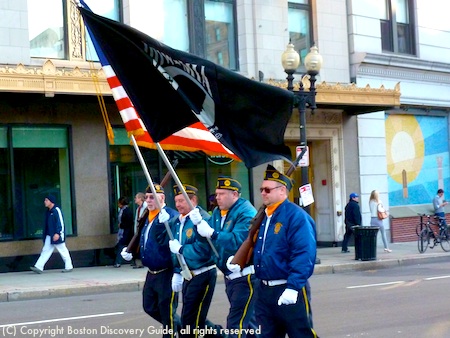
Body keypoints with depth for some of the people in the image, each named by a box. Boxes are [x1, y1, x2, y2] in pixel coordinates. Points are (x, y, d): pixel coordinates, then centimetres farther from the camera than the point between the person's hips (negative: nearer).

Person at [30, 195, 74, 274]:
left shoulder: (56, 210, -13)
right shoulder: (48, 211, 13)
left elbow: (60, 222, -17)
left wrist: (57, 233, -23)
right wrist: (45, 234, 21)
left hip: (57, 235, -8)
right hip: (49, 236, 9)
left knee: (63, 251, 1)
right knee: (46, 250, 3)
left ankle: (69, 267, 12)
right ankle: (39, 267, -1)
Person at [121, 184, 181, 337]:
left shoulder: (171, 216, -18)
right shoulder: (147, 217, 11)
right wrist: (129, 252, 8)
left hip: (166, 273, -9)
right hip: (151, 273, 9)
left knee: (167, 312, 1)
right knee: (150, 307, 19)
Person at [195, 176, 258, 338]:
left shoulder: (246, 213, -18)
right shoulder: (217, 212, 11)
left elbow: (238, 241, -31)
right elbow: (208, 236, 5)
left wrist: (211, 233, -36)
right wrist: (199, 223, -15)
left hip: (246, 277, -9)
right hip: (229, 275, 9)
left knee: (236, 323, -10)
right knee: (245, 318, 20)